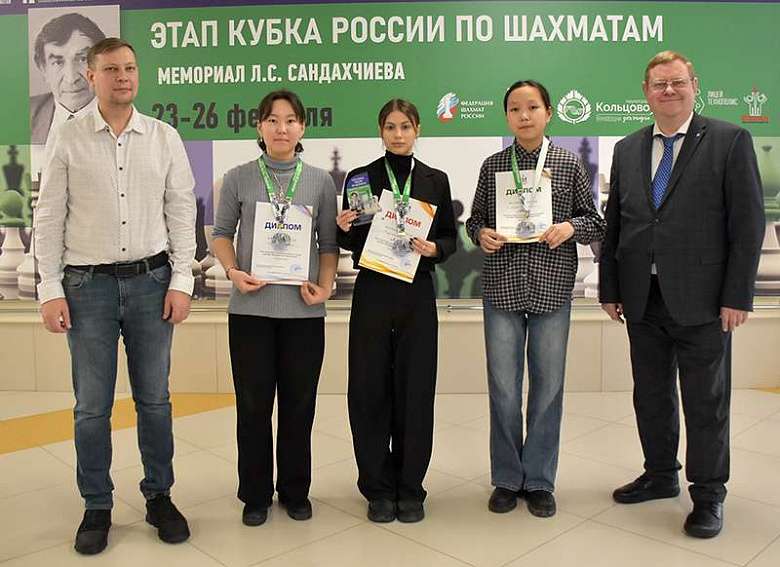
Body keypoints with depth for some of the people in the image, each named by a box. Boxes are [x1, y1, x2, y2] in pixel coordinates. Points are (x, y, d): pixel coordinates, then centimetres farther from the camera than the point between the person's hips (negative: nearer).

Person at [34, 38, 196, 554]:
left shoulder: (165, 137, 5)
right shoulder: (68, 139, 2)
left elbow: (182, 211, 4)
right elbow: (49, 218, 2)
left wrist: (181, 281, -2)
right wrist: (51, 290, -3)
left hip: (151, 280, 1)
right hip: (88, 283, -1)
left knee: (155, 399, 9)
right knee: (92, 406, 6)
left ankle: (159, 497, 25)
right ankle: (97, 508, 22)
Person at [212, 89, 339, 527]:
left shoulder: (321, 181, 5)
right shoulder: (239, 178, 3)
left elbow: (329, 243, 7)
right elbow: (223, 233, 9)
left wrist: (326, 285, -8)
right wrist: (233, 271, -9)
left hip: (303, 310, 1)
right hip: (251, 308, 0)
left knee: (299, 405, 9)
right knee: (253, 405, 7)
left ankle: (296, 491, 28)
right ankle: (256, 494, 25)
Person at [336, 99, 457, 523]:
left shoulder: (435, 180, 8)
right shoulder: (360, 177, 4)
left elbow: (450, 238, 9)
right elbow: (349, 244, 7)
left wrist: (433, 248, -12)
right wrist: (344, 229, -14)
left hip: (417, 293, 1)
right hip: (372, 293, 0)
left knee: (415, 389, 4)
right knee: (369, 389, 2)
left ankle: (410, 488, 19)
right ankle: (378, 488, 18)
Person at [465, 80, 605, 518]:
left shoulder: (570, 163, 3)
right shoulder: (493, 165, 6)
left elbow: (594, 222, 6)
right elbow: (476, 219, 13)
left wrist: (570, 227, -14)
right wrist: (482, 233, -9)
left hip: (553, 288, 0)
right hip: (502, 288, 1)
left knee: (548, 386, 7)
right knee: (503, 388, 6)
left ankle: (540, 481, 23)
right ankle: (507, 479, 22)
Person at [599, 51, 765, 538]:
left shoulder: (730, 141, -2)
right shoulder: (627, 150, 10)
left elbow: (748, 223, -6)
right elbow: (614, 224, 10)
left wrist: (737, 296, -11)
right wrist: (610, 288, 6)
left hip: (700, 297, -4)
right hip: (642, 298, 4)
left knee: (707, 401, 6)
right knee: (651, 395, 15)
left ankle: (708, 495, 23)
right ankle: (660, 476, 34)